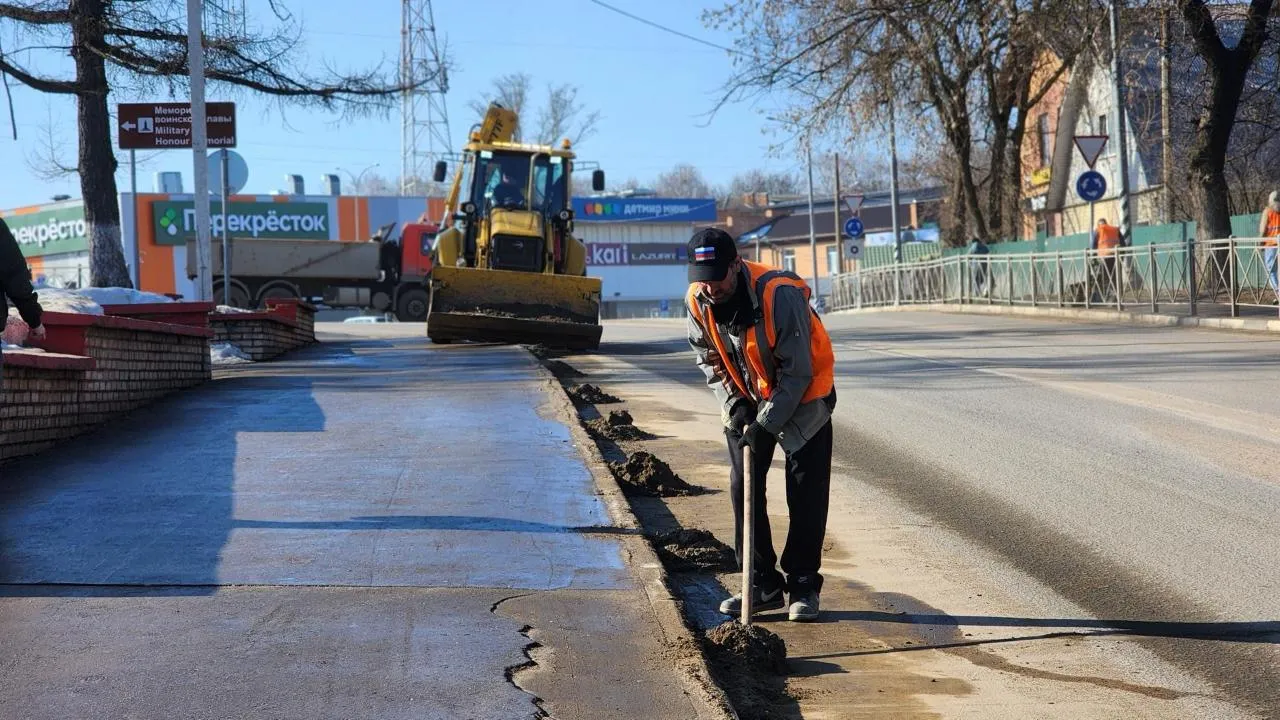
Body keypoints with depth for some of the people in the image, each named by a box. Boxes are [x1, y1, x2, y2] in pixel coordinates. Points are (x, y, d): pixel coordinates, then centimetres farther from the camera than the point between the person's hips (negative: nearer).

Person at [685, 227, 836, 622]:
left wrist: (767, 423, -27)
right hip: (747, 400, 5)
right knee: (743, 488, 3)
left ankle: (803, 585, 6)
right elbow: (709, 359, 0)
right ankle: (763, 585, 13)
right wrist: (733, 405, -12)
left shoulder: (780, 294, -34)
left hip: (804, 395, -5)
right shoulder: (697, 301, -17)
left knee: (806, 493, -4)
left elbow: (797, 371, -27)